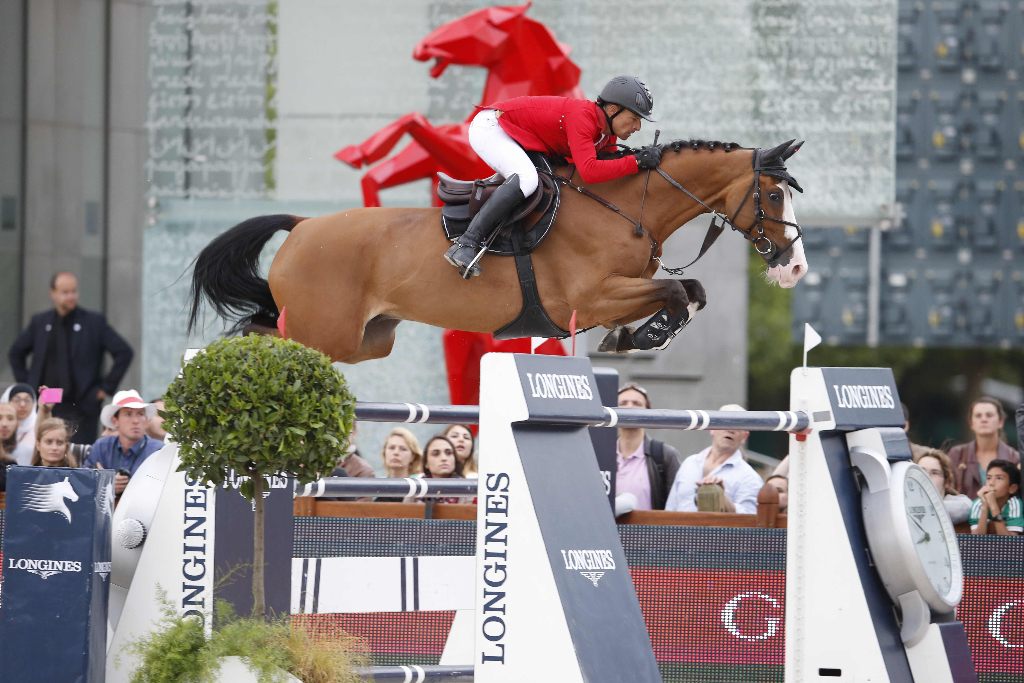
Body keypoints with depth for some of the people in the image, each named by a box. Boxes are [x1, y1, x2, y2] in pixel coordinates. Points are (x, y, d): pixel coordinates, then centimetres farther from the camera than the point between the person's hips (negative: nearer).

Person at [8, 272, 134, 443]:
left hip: (79, 409, -3)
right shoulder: (39, 323, 11)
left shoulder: (95, 322, 1)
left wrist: (106, 388, -3)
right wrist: (25, 384, 13)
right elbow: (16, 353, 24)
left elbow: (124, 352, -1)